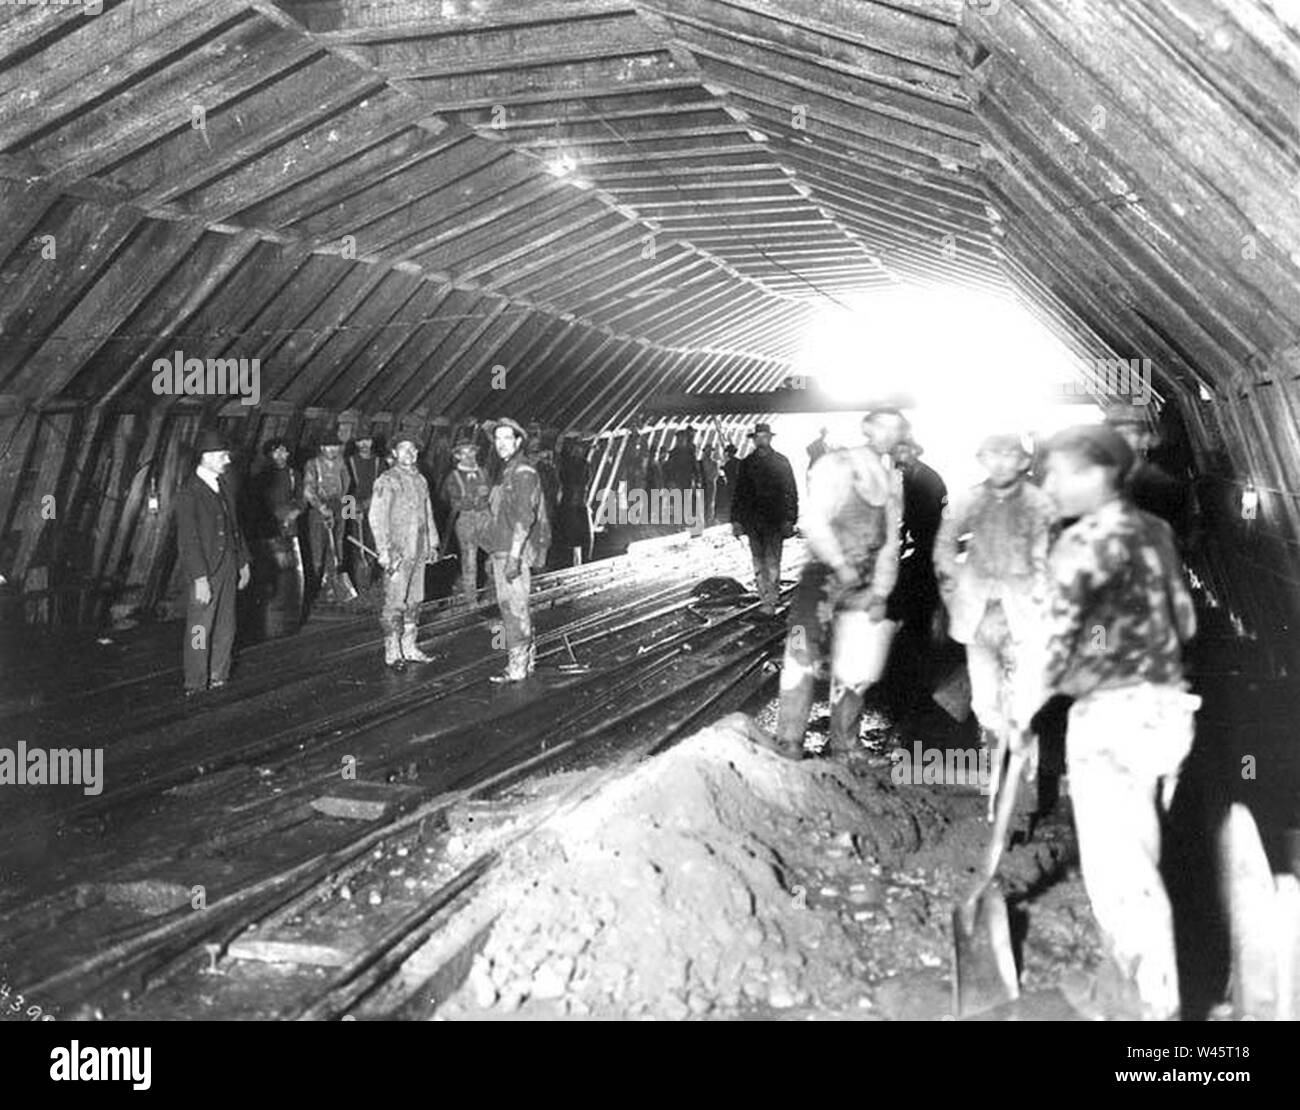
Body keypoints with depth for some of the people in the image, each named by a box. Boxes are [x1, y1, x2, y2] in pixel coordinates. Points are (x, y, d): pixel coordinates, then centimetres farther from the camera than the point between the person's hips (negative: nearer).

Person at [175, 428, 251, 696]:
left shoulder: (221, 486, 11)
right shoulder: (189, 491, -14)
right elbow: (187, 540, -17)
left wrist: (243, 562, 18)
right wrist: (200, 578, -20)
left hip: (227, 569, 8)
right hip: (204, 573, -8)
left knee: (225, 628, 12)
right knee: (200, 629, 1)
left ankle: (217, 678, 24)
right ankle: (195, 684, 11)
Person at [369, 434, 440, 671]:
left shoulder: (420, 480, 15)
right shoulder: (387, 481, -7)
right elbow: (376, 517, -12)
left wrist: (432, 544, 18)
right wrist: (384, 550, -17)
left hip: (418, 551, 7)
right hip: (397, 552, -7)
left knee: (414, 601, 11)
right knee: (394, 603, -4)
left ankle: (409, 647, 20)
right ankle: (392, 652, 2)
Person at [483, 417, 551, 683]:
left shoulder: (523, 473, -13)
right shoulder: (505, 472, 17)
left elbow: (524, 517, -20)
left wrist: (514, 556, -25)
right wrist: (494, 555, 21)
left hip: (516, 552, -10)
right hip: (501, 551, 10)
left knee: (514, 608, -7)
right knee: (510, 607, 13)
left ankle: (517, 667, -3)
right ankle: (526, 659, 21)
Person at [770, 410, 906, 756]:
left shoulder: (893, 481, 14)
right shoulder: (836, 464, -2)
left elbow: (891, 542, 12)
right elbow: (815, 522, -11)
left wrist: (880, 592, 2)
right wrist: (841, 566, -17)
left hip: (865, 586, 5)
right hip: (825, 572, -5)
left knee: (854, 670, 7)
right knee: (803, 654, -17)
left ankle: (842, 749, 19)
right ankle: (789, 744, -13)